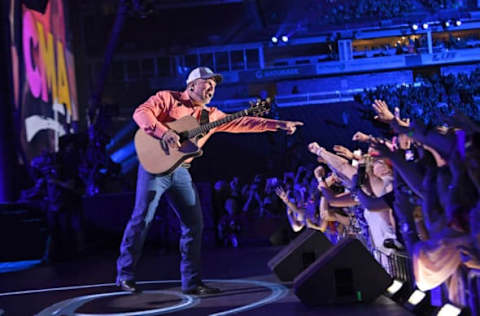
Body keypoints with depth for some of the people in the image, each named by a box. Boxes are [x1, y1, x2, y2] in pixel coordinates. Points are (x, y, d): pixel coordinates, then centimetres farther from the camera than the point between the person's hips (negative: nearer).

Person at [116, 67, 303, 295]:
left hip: (181, 171, 6)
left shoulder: (211, 115, 13)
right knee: (142, 218, -4)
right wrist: (163, 132, -28)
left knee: (194, 223, 1)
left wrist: (278, 125, 5)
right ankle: (125, 275, 8)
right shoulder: (167, 98, 0)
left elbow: (242, 122, 11)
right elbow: (141, 113, -13)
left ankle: (192, 282, 8)